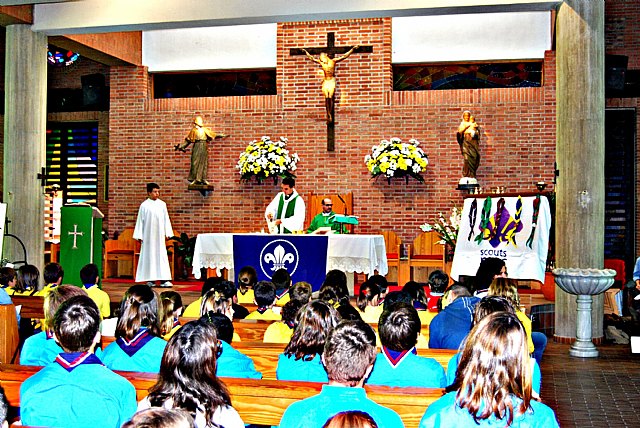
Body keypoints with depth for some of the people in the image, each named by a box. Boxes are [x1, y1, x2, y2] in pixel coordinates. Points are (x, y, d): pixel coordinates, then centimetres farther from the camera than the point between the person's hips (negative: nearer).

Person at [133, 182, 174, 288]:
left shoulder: (162, 204, 7)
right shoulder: (144, 205, 1)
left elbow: (166, 219, 11)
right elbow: (140, 221, 2)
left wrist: (168, 233, 5)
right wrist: (139, 236, -2)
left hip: (159, 234, 2)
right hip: (148, 234, -2)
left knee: (161, 255, -3)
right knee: (149, 255, 1)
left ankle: (164, 279, -7)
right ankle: (150, 279, 7)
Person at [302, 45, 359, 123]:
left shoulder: (333, 61, -1)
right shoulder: (321, 62, 5)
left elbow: (344, 56, 2)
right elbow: (311, 58, 17)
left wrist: (352, 49, 2)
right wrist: (306, 52, 25)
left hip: (332, 81, -2)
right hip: (325, 81, 2)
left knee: (330, 98, -10)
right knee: (326, 98, -5)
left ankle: (330, 115, -7)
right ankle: (328, 115, -1)